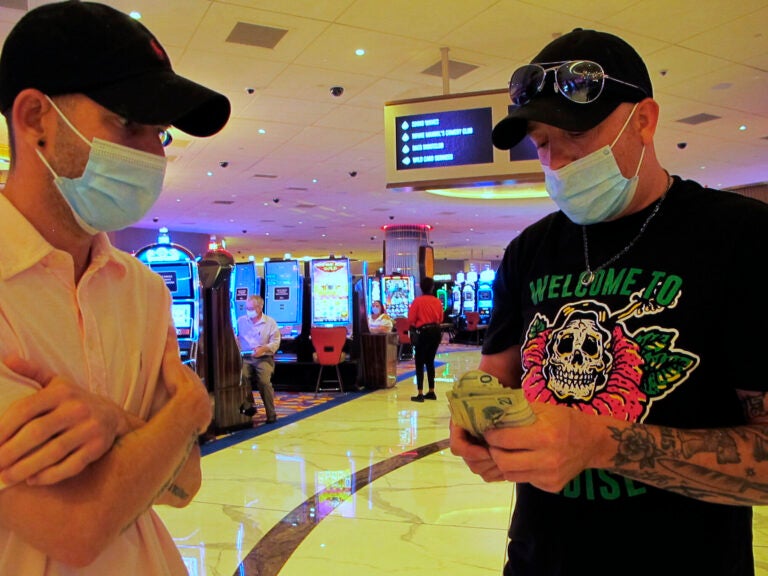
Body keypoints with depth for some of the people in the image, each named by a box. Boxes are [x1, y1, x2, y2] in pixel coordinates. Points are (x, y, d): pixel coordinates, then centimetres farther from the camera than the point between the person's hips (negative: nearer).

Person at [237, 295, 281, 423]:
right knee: (242, 376, -27)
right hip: (245, 358, 2)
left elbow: (275, 343, -2)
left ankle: (271, 413, -10)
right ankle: (248, 407, -8)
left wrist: (263, 348, -19)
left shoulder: (270, 322, 5)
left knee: (264, 381, -24)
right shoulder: (240, 321, 13)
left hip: (264, 358, -2)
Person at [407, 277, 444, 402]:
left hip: (423, 332, -5)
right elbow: (440, 319, 10)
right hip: (436, 331, 5)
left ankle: (420, 394, -1)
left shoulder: (417, 301, -11)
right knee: (430, 362, 15)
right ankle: (431, 392, 19)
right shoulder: (437, 301, 1)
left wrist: (414, 326, 12)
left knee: (419, 363, 2)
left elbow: (411, 320, -9)